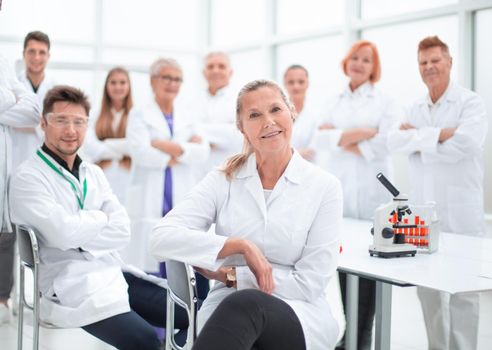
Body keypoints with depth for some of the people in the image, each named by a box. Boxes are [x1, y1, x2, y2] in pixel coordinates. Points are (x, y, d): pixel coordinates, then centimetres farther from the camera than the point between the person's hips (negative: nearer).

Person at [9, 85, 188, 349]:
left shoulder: (93, 173, 15)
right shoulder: (27, 178, -5)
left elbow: (122, 232, 3)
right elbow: (63, 233, -19)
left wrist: (79, 234, -12)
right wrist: (100, 217, -1)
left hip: (114, 275, 7)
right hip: (71, 288, -7)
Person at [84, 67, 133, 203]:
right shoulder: (96, 115, 12)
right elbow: (89, 147, 1)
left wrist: (106, 145, -3)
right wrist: (121, 149, -7)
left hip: (128, 180, -2)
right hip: (102, 180, 2)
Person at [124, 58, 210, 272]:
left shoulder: (188, 118, 18)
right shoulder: (139, 115, 7)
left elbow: (202, 153, 2)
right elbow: (141, 152, -10)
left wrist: (171, 147, -12)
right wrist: (185, 150, -4)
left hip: (182, 206, 3)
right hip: (148, 205, -3)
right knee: (147, 267, -7)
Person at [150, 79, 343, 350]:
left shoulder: (325, 186, 1)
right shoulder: (223, 180, 6)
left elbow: (310, 283, -3)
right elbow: (162, 238, -7)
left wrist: (227, 275, -7)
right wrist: (241, 245, -17)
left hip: (299, 317, 0)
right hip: (228, 310, 0)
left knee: (246, 304, -38)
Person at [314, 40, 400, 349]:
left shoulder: (386, 103, 4)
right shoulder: (335, 102, 15)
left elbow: (381, 146, -9)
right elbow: (322, 139, 0)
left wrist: (340, 138, -3)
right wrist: (361, 132, -12)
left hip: (370, 195, -3)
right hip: (338, 191, 3)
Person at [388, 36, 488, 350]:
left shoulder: (471, 102, -4)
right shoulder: (416, 108, 14)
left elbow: (466, 142, -21)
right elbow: (395, 141, -2)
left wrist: (419, 139, -9)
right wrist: (439, 135, -14)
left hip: (460, 212, -5)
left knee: (463, 290, 0)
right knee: (427, 286, 11)